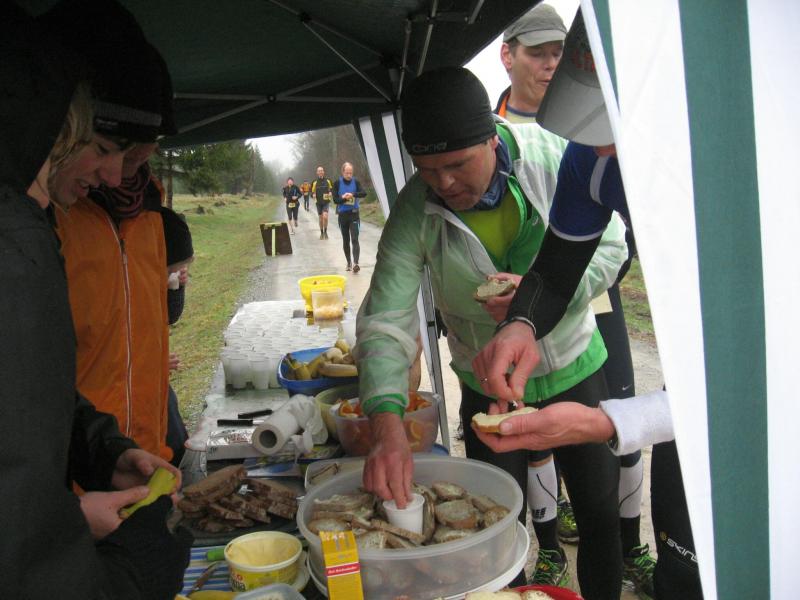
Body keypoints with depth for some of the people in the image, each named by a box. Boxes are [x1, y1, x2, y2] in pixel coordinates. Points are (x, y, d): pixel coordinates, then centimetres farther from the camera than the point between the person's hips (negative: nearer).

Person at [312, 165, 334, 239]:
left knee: (325, 216, -17)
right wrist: (313, 195, -16)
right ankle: (321, 233, 23)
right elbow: (312, 192, 6)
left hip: (326, 202, -1)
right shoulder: (315, 182, 0)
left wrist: (331, 193, -10)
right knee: (321, 218, 9)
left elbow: (331, 189, 12)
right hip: (318, 202, 1)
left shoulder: (327, 181, 1)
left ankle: (325, 231, 1)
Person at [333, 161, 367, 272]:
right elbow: (335, 199, -6)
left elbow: (364, 193, -14)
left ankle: (355, 263, -21)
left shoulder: (356, 182, -1)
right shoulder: (337, 183, -2)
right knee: (345, 241, 11)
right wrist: (343, 198, -25)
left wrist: (353, 194, -30)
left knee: (355, 239, -12)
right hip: (342, 214, 1)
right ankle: (349, 262, 23)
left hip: (354, 214, -1)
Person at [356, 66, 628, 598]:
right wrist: (387, 422, -40)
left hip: (574, 369, 1)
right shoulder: (414, 214, -20)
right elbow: (385, 322, -24)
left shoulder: (552, 156, -19)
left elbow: (610, 245, -11)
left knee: (602, 515, 14)